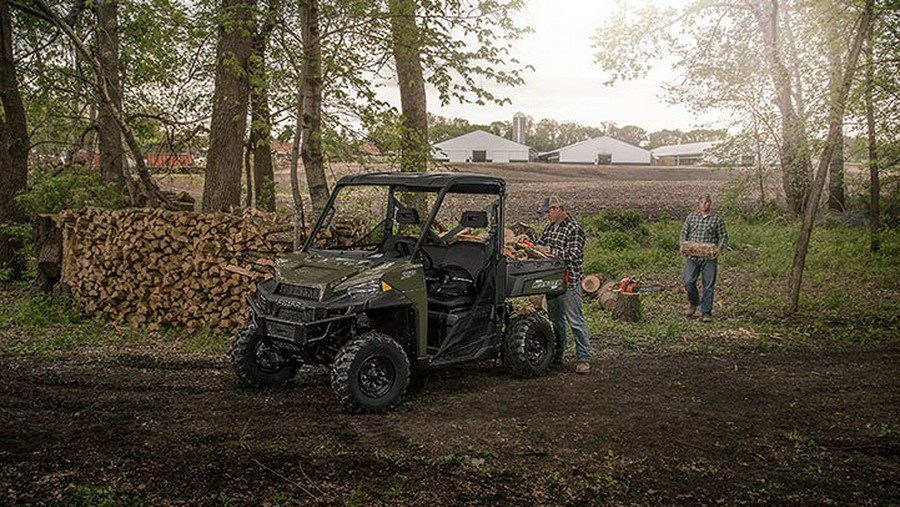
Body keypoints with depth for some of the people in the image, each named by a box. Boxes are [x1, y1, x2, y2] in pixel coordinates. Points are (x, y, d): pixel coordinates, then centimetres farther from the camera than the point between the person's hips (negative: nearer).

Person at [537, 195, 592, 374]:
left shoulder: (574, 229, -12)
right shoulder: (549, 228, 13)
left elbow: (573, 255, -21)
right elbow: (540, 245, 18)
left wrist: (551, 251, -20)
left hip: (569, 282, -8)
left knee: (576, 321, -6)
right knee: (556, 320, 16)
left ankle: (584, 359, -1)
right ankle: (557, 355, 26)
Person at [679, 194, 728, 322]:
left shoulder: (717, 219, 7)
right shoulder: (691, 217, 12)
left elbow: (723, 236, 7)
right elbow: (684, 232, 15)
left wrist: (719, 248, -10)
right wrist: (682, 244, -3)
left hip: (709, 257, -1)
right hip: (692, 255, 1)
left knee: (708, 285, -1)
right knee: (688, 281, -8)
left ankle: (706, 313, 7)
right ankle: (693, 303, 21)